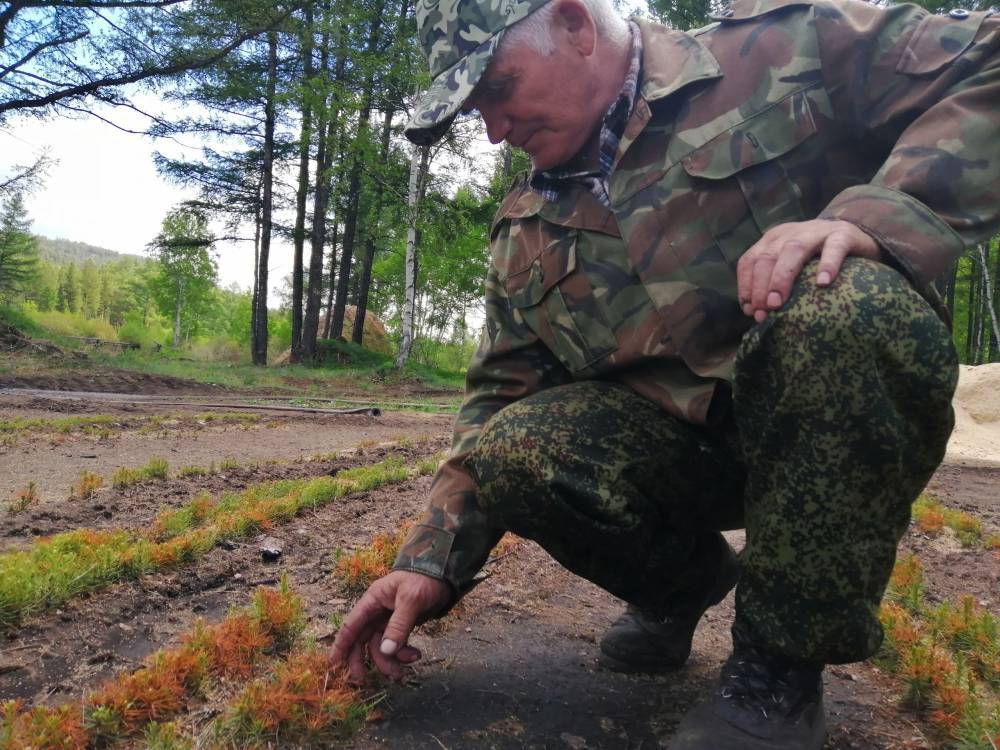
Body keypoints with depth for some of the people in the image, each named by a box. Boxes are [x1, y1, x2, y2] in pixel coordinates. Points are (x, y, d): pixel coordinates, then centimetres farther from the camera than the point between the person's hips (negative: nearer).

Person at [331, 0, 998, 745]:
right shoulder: (527, 230, 10)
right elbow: (501, 401, 8)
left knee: (843, 307, -34)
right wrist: (432, 560, -1)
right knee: (511, 451, -23)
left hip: (838, 422, -2)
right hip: (673, 444, 3)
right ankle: (683, 578, 9)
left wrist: (870, 217, -26)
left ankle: (783, 661, -12)